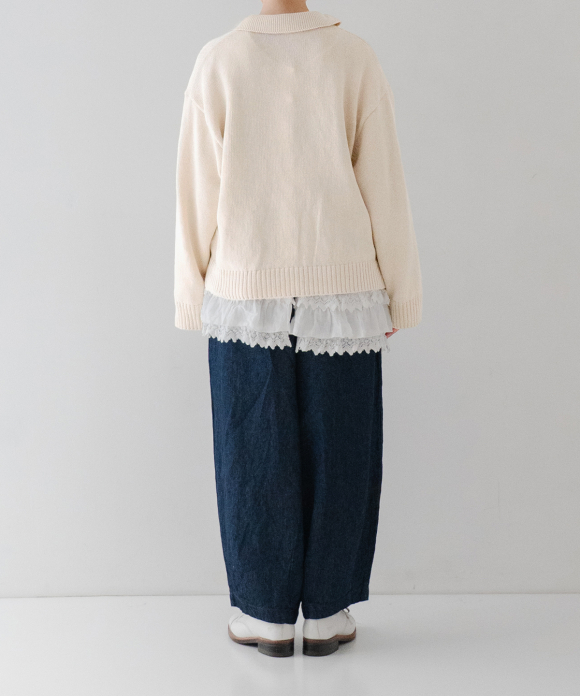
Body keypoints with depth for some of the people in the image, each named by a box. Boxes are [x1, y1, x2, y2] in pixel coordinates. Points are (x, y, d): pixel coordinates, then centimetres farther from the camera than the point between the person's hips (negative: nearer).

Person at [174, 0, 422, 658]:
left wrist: (194, 297, 8)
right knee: (336, 454, 10)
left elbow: (196, 190, -1)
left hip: (245, 293, 0)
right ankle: (327, 614, 21)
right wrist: (398, 293, 6)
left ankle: (267, 615, 20)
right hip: (340, 292, 0)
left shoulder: (217, 61, -3)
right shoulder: (354, 57, -4)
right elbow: (383, 184, -3)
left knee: (254, 457, 9)